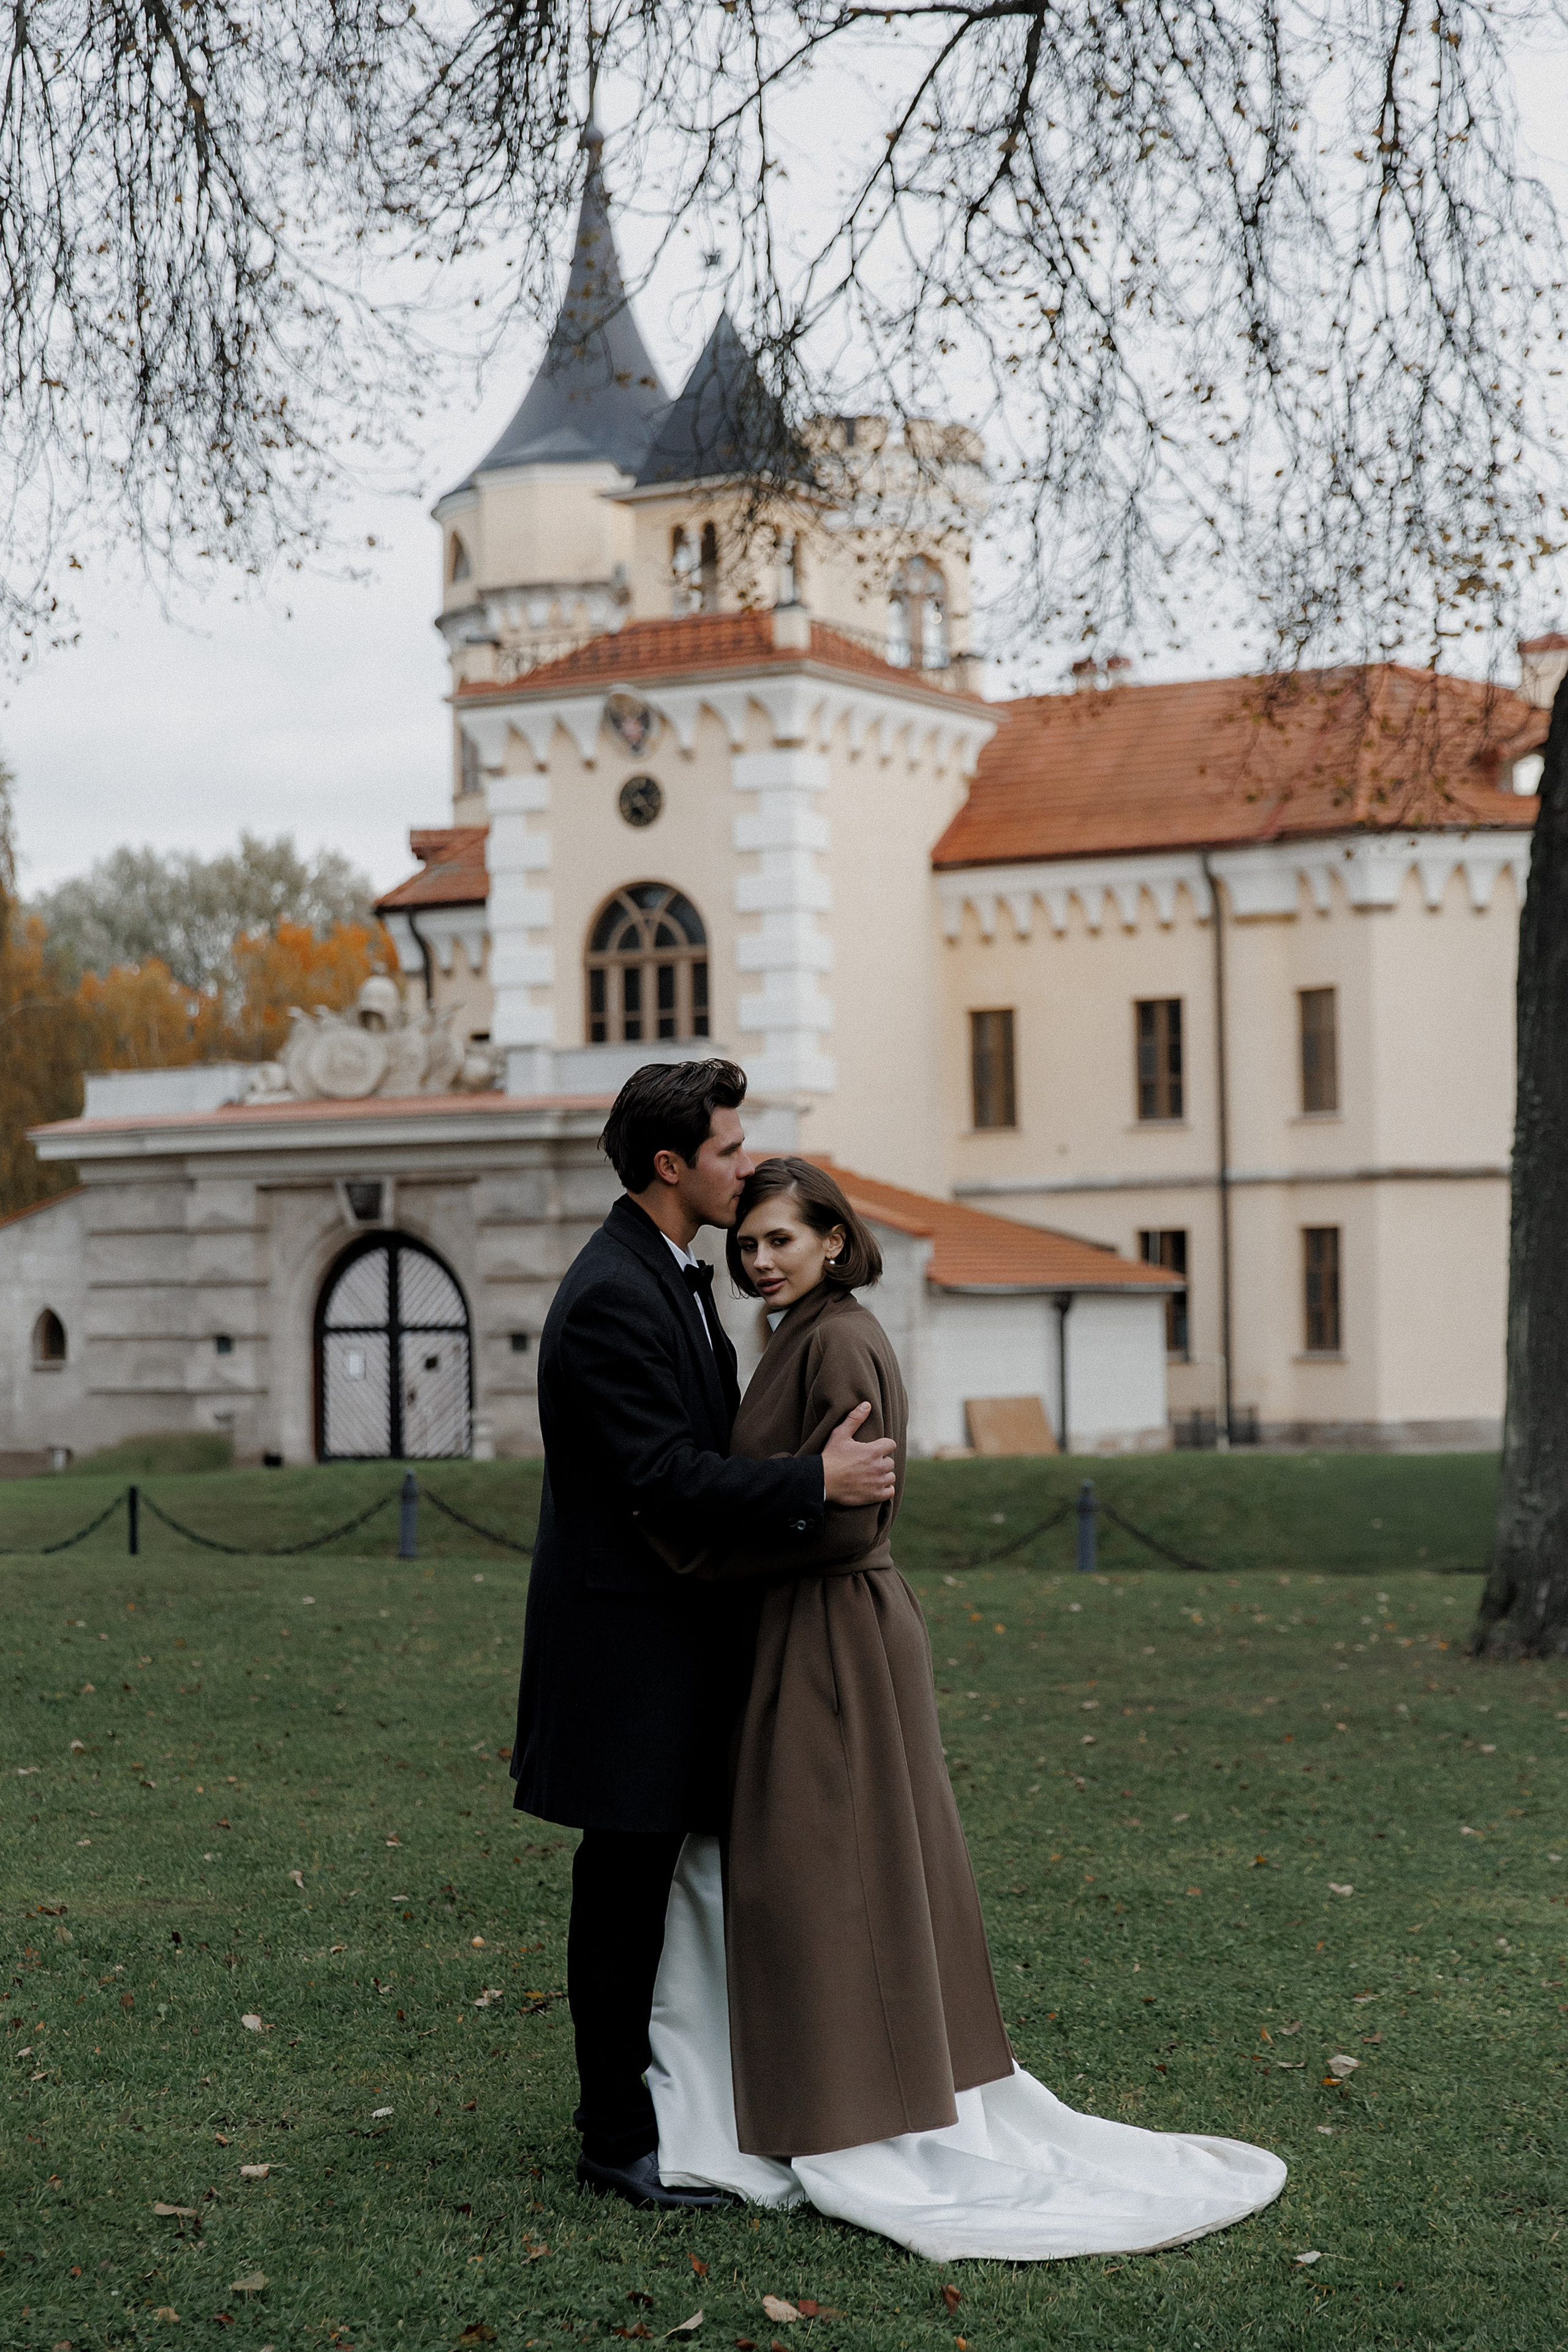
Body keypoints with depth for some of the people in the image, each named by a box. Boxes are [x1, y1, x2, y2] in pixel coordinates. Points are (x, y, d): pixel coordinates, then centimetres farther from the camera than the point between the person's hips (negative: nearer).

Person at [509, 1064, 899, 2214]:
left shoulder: (676, 1275, 13)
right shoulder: (611, 1298, -20)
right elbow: (661, 1476, -26)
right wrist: (815, 1485, -23)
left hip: (678, 1618, 10)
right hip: (628, 1633, -10)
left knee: (650, 1877, 16)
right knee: (625, 1881, 0)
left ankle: (654, 2096, 27)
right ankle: (619, 2136, 10)